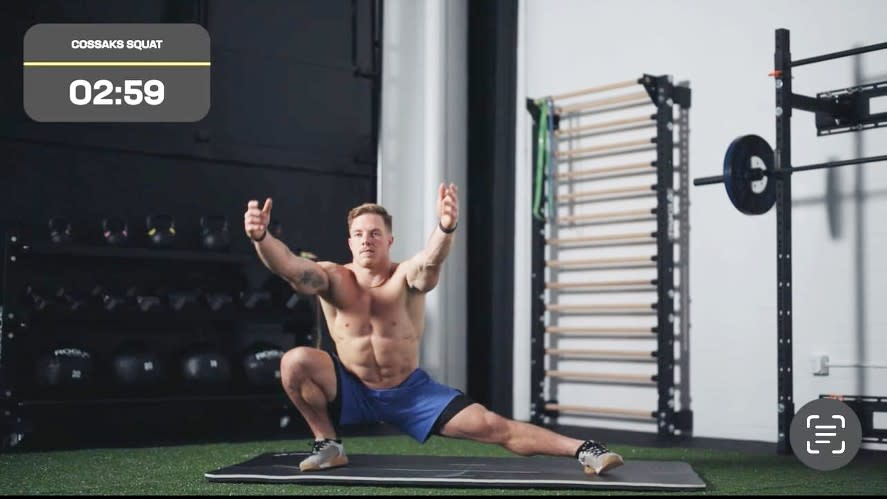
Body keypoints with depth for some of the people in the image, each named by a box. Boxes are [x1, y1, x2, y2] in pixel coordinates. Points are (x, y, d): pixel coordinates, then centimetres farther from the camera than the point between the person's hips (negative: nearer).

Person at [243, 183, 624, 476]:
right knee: (295, 362, -24)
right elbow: (290, 267, -35)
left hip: (410, 392, -1)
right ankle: (327, 445, -5)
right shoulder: (333, 279, -15)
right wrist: (261, 237, -57)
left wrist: (446, 228, -65)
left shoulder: (408, 276, -17)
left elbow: (431, 260, -41)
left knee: (492, 426, -11)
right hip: (352, 391, 1)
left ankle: (583, 450, -1)